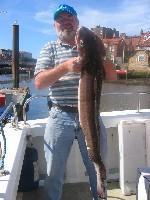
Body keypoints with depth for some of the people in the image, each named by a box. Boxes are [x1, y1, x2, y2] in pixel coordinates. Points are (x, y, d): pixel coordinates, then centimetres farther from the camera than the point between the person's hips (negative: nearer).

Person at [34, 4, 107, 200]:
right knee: (54, 172, 11)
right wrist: (65, 66, -24)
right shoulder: (50, 48, 5)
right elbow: (39, 82, -8)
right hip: (60, 117, -1)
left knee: (98, 169, 16)